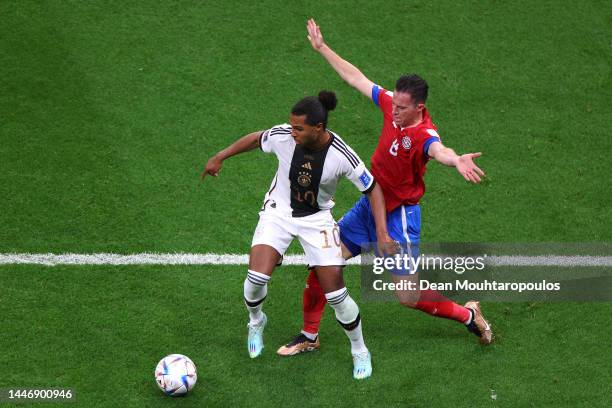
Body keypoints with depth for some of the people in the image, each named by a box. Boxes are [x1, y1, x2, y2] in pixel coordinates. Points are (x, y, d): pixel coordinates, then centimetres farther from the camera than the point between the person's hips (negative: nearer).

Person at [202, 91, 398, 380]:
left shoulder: (341, 155, -26)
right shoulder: (282, 136, -22)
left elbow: (372, 189, -13)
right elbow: (255, 139, 2)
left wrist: (382, 233, -20)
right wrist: (219, 157, 11)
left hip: (317, 219, -1)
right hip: (279, 212, 1)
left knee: (335, 293, -5)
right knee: (257, 277, -19)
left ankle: (360, 352, 21)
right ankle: (256, 321, 17)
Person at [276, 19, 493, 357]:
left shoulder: (423, 135, -29)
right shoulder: (392, 104, -9)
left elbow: (438, 150, -53)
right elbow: (356, 79, 5)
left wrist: (456, 160, -77)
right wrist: (322, 48, 11)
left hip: (398, 215, -7)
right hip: (369, 205, 7)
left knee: (408, 297, -2)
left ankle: (468, 315, 25)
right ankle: (309, 336, 25)